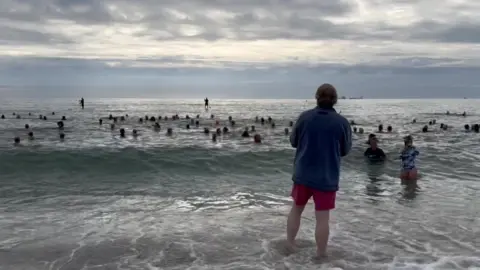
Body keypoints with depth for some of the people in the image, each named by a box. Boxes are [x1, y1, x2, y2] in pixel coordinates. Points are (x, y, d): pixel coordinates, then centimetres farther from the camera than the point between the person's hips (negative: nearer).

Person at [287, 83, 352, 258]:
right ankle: (321, 254, 17)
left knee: (296, 209, 20)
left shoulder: (304, 117, -6)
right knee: (322, 218, 6)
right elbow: (345, 150, 4)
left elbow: (293, 141, 6)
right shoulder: (342, 122, -8)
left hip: (302, 173, 2)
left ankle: (290, 246, 31)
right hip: (327, 178, -2)